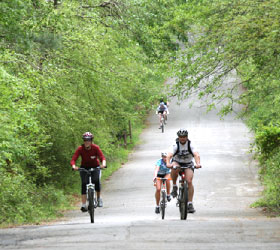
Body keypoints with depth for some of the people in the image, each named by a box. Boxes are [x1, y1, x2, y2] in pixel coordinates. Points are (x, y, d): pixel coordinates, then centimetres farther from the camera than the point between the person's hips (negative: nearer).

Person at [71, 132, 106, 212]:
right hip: (84, 168, 1)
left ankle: (99, 198, -2)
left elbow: (102, 158, -28)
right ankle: (83, 205, -19)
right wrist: (74, 166, -49)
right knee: (84, 184, -19)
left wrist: (103, 164, -51)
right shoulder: (80, 149, -20)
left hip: (95, 167, 0)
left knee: (96, 180, -26)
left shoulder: (96, 148, -20)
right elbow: (73, 160, -27)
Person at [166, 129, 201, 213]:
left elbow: (196, 155, -31)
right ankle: (174, 186, -16)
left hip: (188, 165, 0)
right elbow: (169, 155, -31)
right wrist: (168, 163, -53)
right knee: (175, 168, -38)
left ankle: (190, 203, -17)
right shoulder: (176, 146, -17)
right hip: (177, 163, 0)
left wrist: (198, 163, -51)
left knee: (189, 181, -21)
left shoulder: (190, 145, -16)